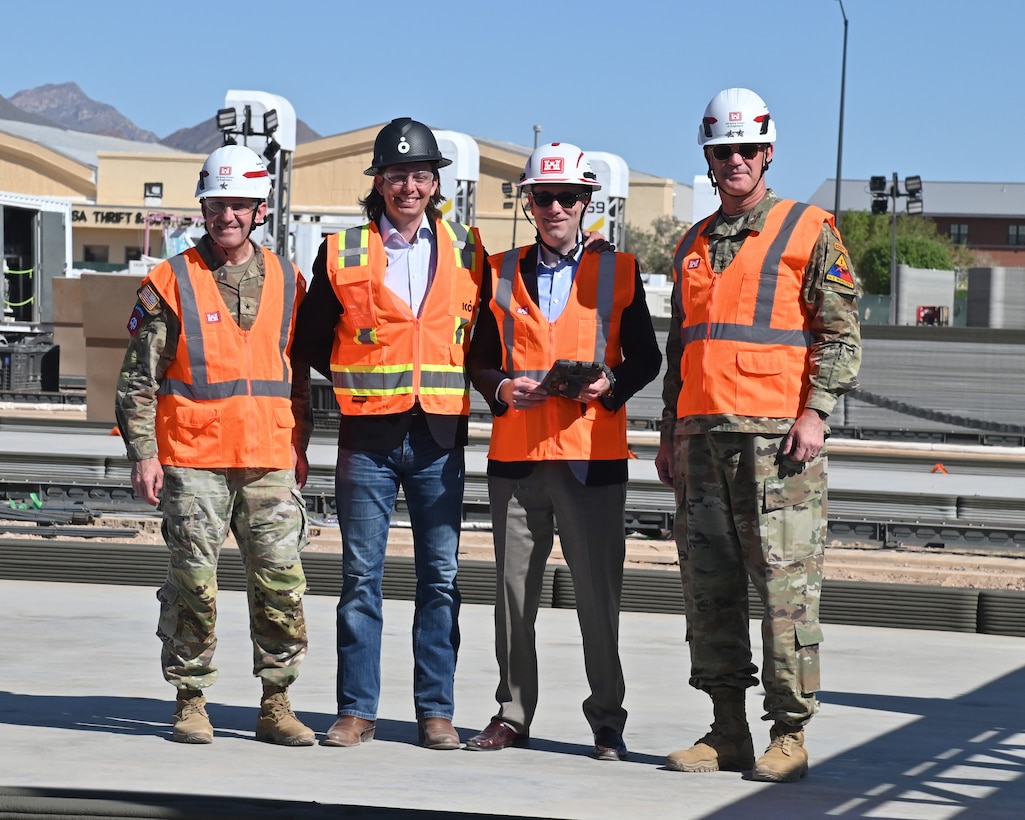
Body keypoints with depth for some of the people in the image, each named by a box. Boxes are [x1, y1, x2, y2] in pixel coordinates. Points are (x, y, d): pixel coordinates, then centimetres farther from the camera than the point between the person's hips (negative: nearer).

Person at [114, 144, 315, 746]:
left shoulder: (286, 282, 11)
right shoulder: (171, 283, 2)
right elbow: (139, 378, 1)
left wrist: (300, 446, 14)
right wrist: (143, 453, -5)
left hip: (271, 460, 2)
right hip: (193, 460, -2)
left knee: (281, 580, -1)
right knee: (193, 582, 0)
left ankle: (276, 703, 9)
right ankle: (192, 702, 11)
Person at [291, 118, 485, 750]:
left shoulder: (466, 251, 7)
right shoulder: (343, 252, 3)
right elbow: (311, 337, 11)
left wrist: (460, 382, 7)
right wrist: (364, 382, 7)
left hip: (440, 436, 1)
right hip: (368, 436, -1)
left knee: (441, 576, 2)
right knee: (361, 575, 2)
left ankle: (436, 710, 9)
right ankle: (357, 710, 8)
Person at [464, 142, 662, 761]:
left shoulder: (618, 271, 7)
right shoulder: (501, 273, 13)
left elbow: (646, 358, 8)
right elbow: (479, 358, 14)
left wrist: (610, 384, -12)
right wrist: (502, 387, -7)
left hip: (592, 454, -2)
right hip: (515, 454, 2)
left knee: (599, 592, -3)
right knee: (514, 590, 6)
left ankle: (608, 722, 7)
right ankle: (514, 715, 16)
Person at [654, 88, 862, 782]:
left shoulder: (809, 231, 2)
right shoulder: (694, 245, 20)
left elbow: (841, 331, -3)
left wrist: (815, 412, -13)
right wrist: (670, 431, 19)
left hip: (777, 433, -6)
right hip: (700, 433, 6)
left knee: (786, 583, -7)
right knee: (709, 587, 5)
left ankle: (789, 735, -2)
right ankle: (728, 733, 12)